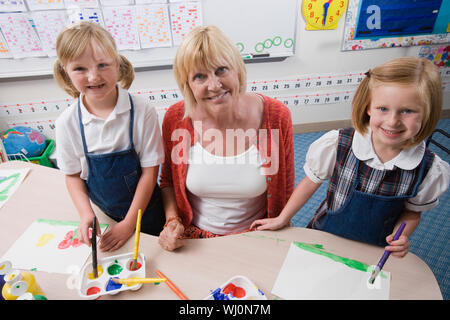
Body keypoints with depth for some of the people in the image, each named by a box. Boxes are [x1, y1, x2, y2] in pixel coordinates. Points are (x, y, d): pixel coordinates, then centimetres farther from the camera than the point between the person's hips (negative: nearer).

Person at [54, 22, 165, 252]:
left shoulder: (142, 111, -21)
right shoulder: (67, 122, -12)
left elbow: (150, 171, -16)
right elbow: (72, 175, 2)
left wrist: (129, 223, -13)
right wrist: (85, 214, -12)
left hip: (145, 211, -2)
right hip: (102, 214, 2)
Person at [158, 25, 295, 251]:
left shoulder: (276, 117, -14)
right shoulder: (175, 119, -12)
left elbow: (285, 193, -1)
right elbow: (168, 181, 6)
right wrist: (172, 221, -8)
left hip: (256, 239, 0)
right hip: (195, 238, 1)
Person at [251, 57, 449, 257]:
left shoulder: (430, 170, -19)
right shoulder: (337, 145, -26)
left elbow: (412, 212, 0)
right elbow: (311, 183, -11)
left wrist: (401, 238, -20)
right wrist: (281, 220, -4)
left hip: (377, 251, 1)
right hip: (325, 239, 0)